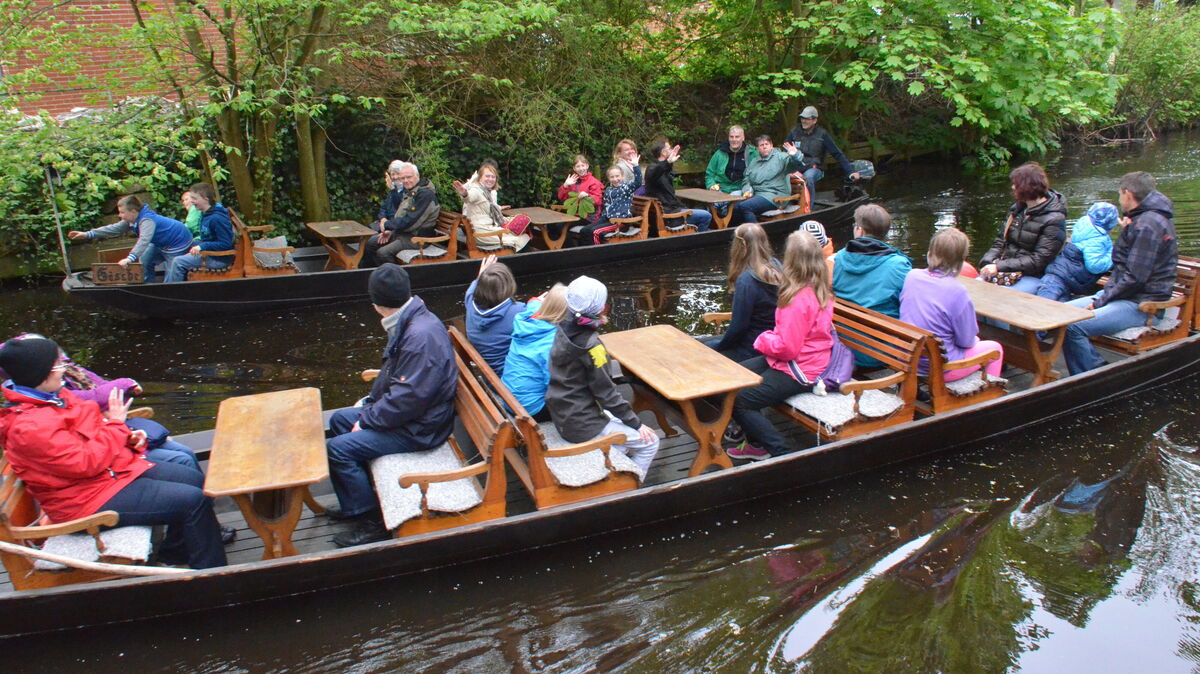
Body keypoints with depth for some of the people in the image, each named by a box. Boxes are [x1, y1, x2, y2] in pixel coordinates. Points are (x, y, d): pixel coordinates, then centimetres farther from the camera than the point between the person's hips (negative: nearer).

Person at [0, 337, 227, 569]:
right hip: (92, 499, -10)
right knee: (195, 500, -18)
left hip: (116, 469, 10)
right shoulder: (28, 427, -26)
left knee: (195, 479, 11)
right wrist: (116, 424, -16)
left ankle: (174, 552, 25)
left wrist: (129, 438, 0)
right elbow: (86, 463, -27)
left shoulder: (55, 396, 5)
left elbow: (92, 428, 18)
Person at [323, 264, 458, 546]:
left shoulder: (421, 336, -29)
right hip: (404, 412, 11)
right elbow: (392, 373, 17)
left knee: (337, 449, -15)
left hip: (419, 428, -11)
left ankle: (370, 520, 0)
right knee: (339, 420, 20)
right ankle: (355, 502, 29)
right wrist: (370, 403, 8)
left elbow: (407, 398, -28)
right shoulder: (411, 323, 4)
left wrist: (367, 420, -16)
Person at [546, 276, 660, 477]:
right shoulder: (590, 345, -26)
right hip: (582, 425, -9)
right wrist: (637, 424, -10)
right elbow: (606, 392, -19)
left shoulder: (563, 328, -2)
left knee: (619, 420, 30)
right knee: (650, 442, 1)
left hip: (562, 415, 9)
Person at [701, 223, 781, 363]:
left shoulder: (746, 280, -26)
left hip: (752, 350, -8)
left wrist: (719, 347, -6)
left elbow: (739, 326, -20)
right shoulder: (776, 266, -4)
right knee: (701, 344, 22)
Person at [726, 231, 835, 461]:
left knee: (736, 400, -12)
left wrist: (763, 340, -8)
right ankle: (757, 443, 19)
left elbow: (787, 348, -26)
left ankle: (782, 453, -3)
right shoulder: (820, 290, 3)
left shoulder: (799, 300, -27)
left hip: (799, 372, -10)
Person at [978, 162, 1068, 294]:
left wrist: (1000, 266, -21)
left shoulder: (1054, 220, -10)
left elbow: (1038, 261, -16)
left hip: (1033, 277, -6)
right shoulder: (1017, 208, 12)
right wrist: (987, 263, -7)